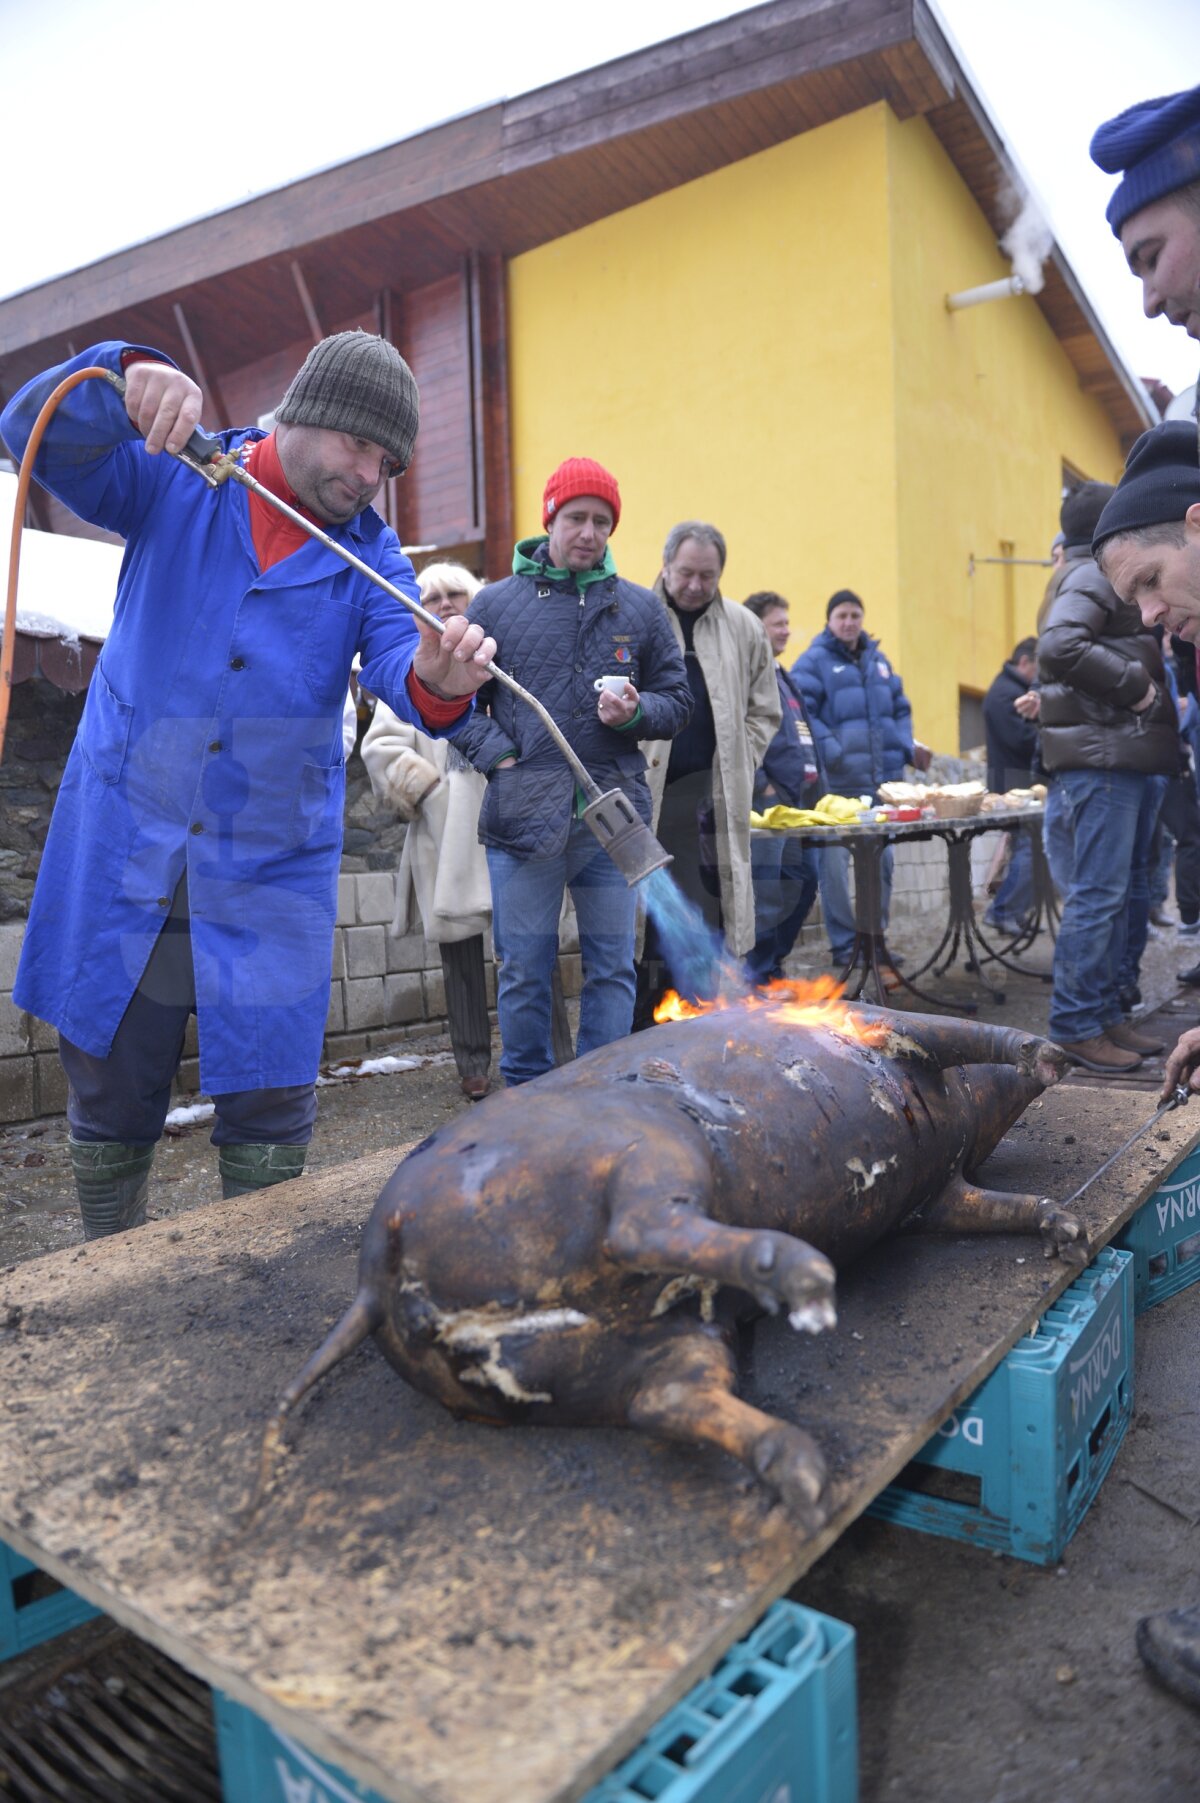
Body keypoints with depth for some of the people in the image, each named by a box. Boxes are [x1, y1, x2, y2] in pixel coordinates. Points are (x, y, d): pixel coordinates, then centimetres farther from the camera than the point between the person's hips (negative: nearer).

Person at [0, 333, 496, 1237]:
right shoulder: (175, 480, 2)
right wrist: (126, 381, -28)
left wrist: (437, 683, -39)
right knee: (111, 1101, 13)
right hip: (123, 851, 0)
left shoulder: (371, 557, 3)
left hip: (271, 871, 0)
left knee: (269, 1110, 3)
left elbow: (398, 662, -14)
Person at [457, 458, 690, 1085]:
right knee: (524, 972, 5)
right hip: (523, 816, -1)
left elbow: (677, 704, 13)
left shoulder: (640, 608, 11)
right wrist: (498, 757, -6)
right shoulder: (495, 603, 7)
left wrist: (635, 712, -8)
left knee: (612, 968, 7)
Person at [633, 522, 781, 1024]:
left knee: (711, 923, 1)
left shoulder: (743, 629, 12)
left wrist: (736, 769, 5)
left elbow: (764, 713, 17)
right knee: (643, 922, 0)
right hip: (642, 796, -2)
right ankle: (642, 1037, 10)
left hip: (712, 798, 2)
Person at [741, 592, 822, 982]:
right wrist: (764, 789, -18)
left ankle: (772, 963, 24)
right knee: (767, 893, -6)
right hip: (766, 803, -10)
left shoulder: (781, 675, 22)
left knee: (803, 884, 12)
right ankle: (760, 976, 4)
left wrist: (816, 786, 19)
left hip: (798, 801, 10)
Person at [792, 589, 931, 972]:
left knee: (881, 859, 10)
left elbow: (899, 708, 23)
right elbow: (801, 713, -12)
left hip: (882, 779, 6)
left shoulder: (878, 659, 18)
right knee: (835, 861, -6)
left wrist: (908, 745, 7)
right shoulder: (814, 661, -2)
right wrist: (830, 749, -23)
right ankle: (844, 942, 5)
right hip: (837, 782, -6)